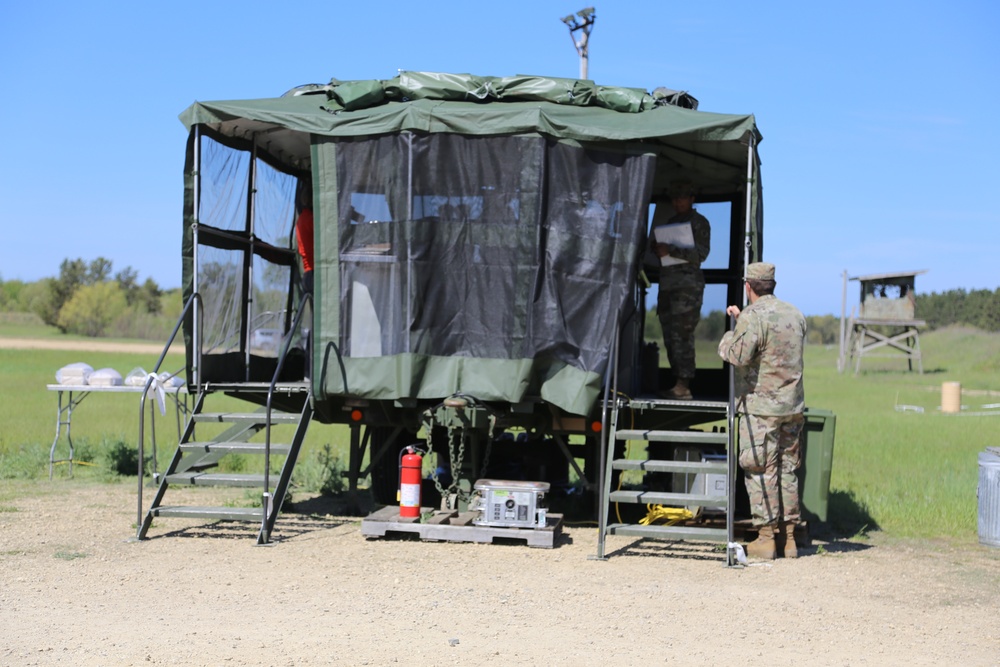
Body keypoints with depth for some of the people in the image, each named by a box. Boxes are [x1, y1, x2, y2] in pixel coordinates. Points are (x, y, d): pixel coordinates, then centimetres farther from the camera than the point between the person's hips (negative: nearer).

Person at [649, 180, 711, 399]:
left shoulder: (699, 223, 1)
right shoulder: (670, 222, 22)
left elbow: (701, 253, -10)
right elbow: (654, 245, 28)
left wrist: (671, 250, -18)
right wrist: (657, 248, 3)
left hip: (688, 284, -7)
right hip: (667, 283, 7)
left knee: (681, 334, -13)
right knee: (670, 336, 3)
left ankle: (683, 385, -14)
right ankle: (678, 384, 6)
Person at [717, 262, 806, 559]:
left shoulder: (753, 316, -12)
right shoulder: (795, 314, 12)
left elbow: (738, 356, -20)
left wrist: (729, 337, 2)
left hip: (761, 405, -7)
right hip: (793, 406, 7)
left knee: (760, 471, -2)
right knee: (787, 470, 11)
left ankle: (766, 537, -1)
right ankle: (788, 536, 15)